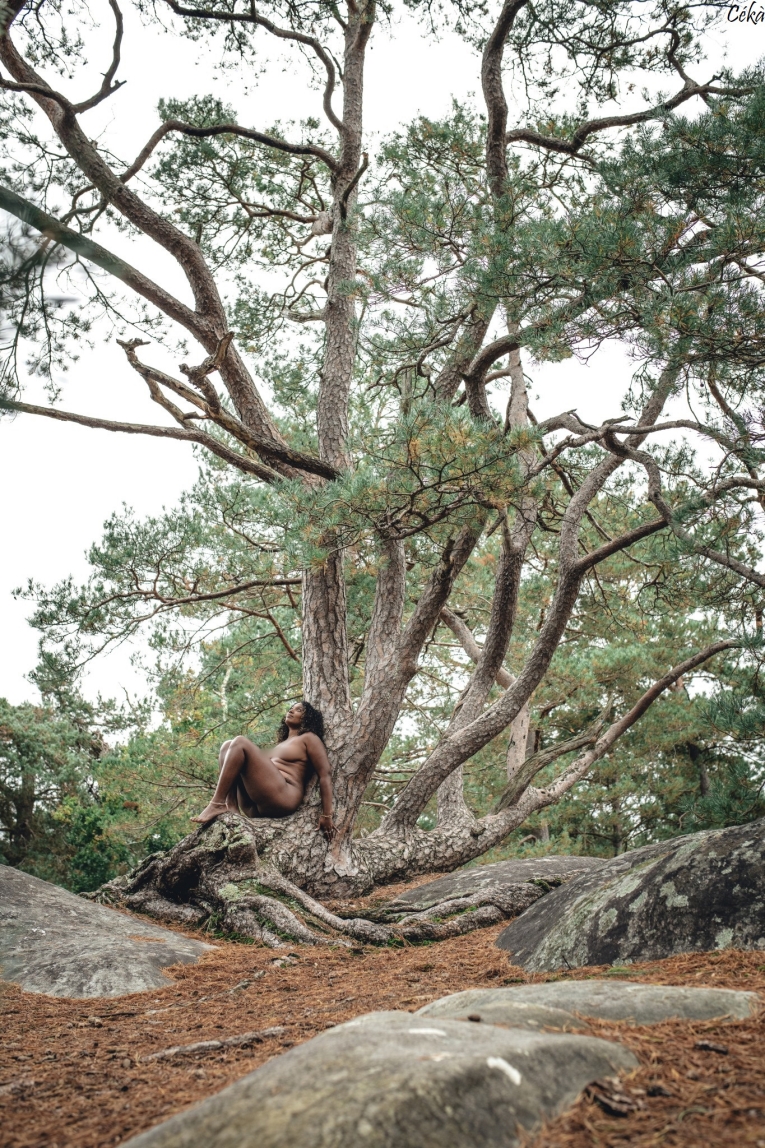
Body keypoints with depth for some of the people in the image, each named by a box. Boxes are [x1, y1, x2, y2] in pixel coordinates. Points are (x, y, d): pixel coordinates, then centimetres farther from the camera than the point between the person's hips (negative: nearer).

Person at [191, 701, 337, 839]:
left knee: (239, 743, -15)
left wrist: (327, 815, -10)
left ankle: (217, 805, -24)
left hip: (282, 798, -8)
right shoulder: (282, 743, 34)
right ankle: (231, 807, -16)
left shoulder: (309, 738, 11)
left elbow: (325, 776, 0)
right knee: (227, 746, 3)